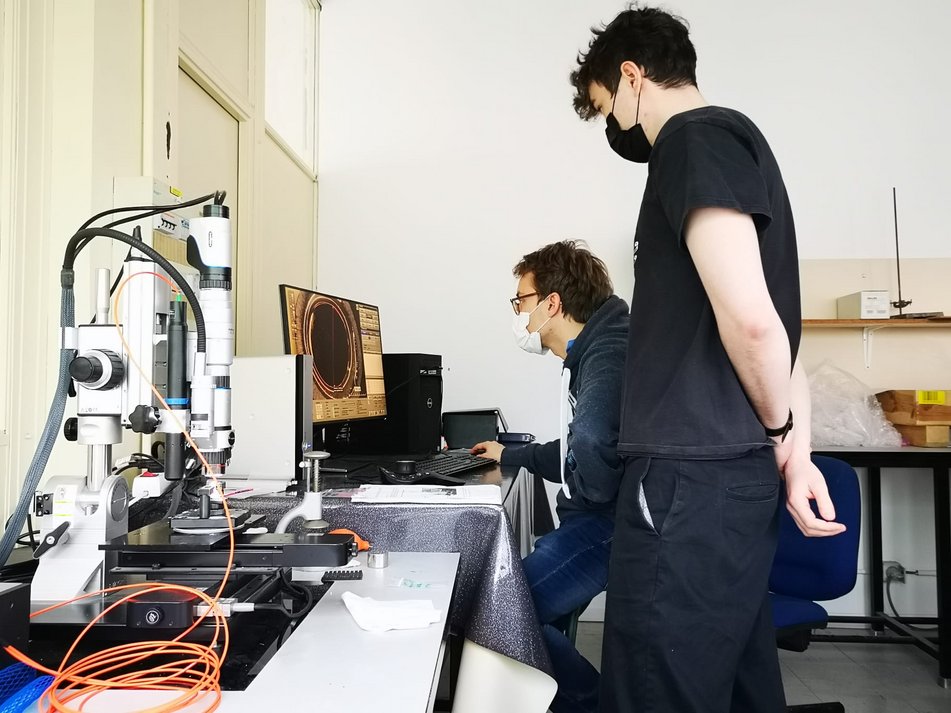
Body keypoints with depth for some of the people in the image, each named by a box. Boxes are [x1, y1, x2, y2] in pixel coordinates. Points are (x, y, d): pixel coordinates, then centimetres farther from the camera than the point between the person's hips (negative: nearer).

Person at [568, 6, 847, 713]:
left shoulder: (696, 138, -9)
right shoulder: (737, 141, 21)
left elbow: (748, 316, -23)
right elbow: (772, 323, 19)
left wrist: (778, 430, -5)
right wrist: (796, 451, 13)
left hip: (693, 475, -10)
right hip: (731, 471, 10)